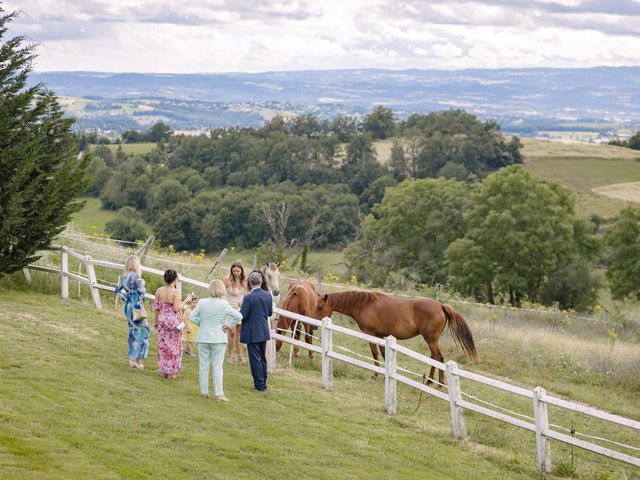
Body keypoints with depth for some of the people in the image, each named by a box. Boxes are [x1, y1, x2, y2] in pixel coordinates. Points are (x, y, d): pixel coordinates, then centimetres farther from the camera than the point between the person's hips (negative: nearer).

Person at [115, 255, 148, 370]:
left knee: (133, 332, 15)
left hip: (128, 306, 8)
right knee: (142, 332, 2)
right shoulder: (135, 276, -17)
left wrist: (125, 299, 15)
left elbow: (117, 290, 12)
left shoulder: (123, 276, 6)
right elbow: (142, 292, -16)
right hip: (137, 307, -8)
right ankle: (137, 359, 1)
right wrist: (142, 283, 2)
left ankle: (132, 359, 19)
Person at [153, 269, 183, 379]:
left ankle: (164, 371, 20)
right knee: (173, 345, 7)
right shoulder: (175, 292, -17)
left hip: (162, 319, 5)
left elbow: (156, 307, 4)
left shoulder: (159, 291, -2)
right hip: (173, 320, -5)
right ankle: (171, 372, 11)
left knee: (162, 345, 14)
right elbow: (176, 308, -20)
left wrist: (156, 321, 15)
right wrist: (182, 304, 1)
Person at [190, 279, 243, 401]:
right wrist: (228, 326, -1)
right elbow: (238, 316, -13)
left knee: (204, 366, 12)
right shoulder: (223, 304, -11)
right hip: (218, 339, -2)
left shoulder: (202, 303, -5)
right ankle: (219, 394, -1)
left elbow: (193, 317, -2)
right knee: (217, 367, 1)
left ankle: (204, 392, 17)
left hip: (203, 338, 2)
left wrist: (202, 324, 9)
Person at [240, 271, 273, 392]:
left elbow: (242, 315, -20)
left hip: (252, 333, -6)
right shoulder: (268, 295, -1)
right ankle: (263, 382, 25)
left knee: (255, 359, 2)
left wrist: (239, 310, 1)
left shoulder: (248, 298, -20)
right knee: (262, 358, 18)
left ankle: (260, 384, 5)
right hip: (264, 332, 6)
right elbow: (270, 313, 8)